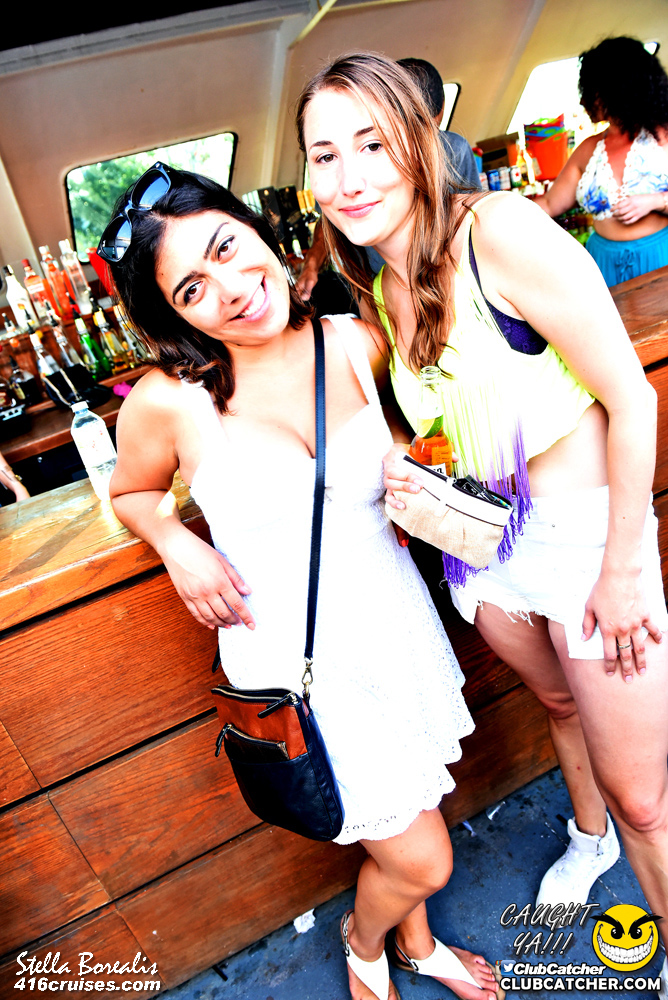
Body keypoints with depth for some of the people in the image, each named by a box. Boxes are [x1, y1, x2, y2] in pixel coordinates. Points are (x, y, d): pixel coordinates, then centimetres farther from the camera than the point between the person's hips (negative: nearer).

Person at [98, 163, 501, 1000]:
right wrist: (177, 545, -15)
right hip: (295, 659, -4)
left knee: (407, 821, 24)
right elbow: (131, 495, 5)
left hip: (396, 621, 4)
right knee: (420, 858, 8)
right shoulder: (168, 401, -15)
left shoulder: (356, 343, -6)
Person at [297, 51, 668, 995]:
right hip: (485, 538, 7)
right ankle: (590, 837, 59)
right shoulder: (379, 290, 1)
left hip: (586, 530, -6)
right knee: (560, 704, 31)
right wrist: (404, 467, -5)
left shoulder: (501, 229, -20)